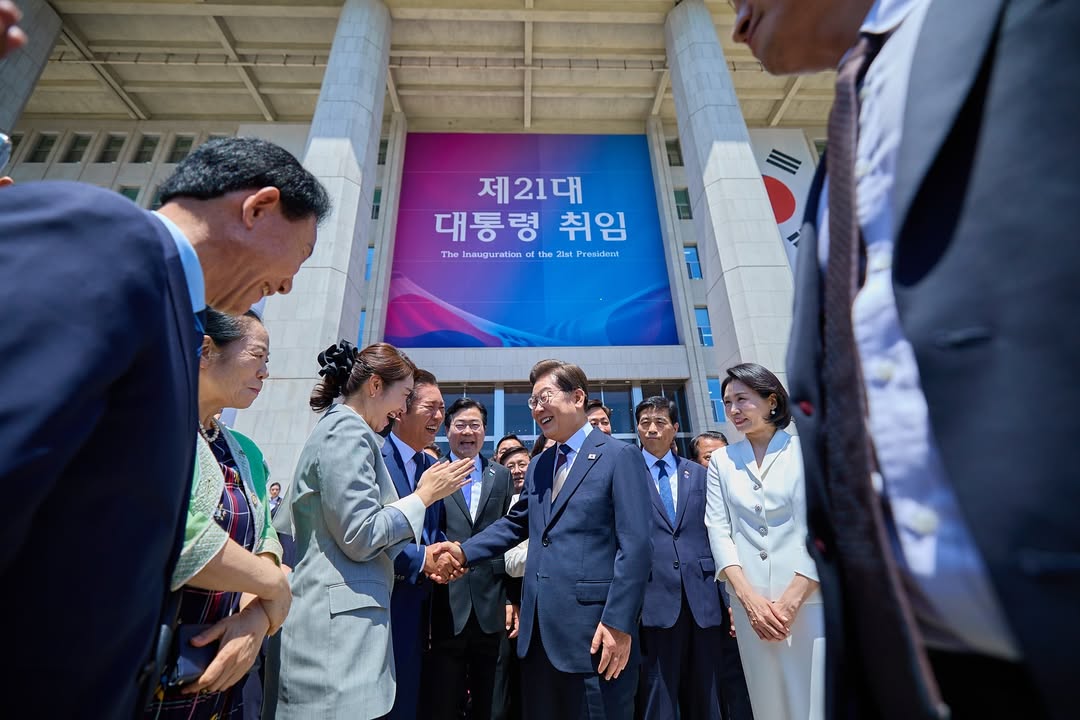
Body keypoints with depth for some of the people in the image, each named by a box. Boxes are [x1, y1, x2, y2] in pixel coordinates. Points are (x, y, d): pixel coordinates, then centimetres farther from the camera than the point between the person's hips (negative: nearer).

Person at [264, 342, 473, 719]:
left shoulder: (336, 428, 15)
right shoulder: (349, 431, -16)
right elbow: (359, 537, -20)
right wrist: (424, 495, -10)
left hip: (333, 615, 10)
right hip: (339, 620, -10)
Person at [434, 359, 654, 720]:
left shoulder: (620, 456, -9)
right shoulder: (538, 467, 14)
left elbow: (635, 546, -14)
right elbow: (516, 524, 15)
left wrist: (619, 623, -17)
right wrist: (465, 551, 1)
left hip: (594, 628, -7)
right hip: (539, 629, 7)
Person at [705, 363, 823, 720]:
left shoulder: (806, 450, -1)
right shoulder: (721, 460, 6)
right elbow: (719, 531, 2)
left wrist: (790, 601, -12)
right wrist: (749, 597, -8)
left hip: (810, 600, -2)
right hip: (752, 604, 3)